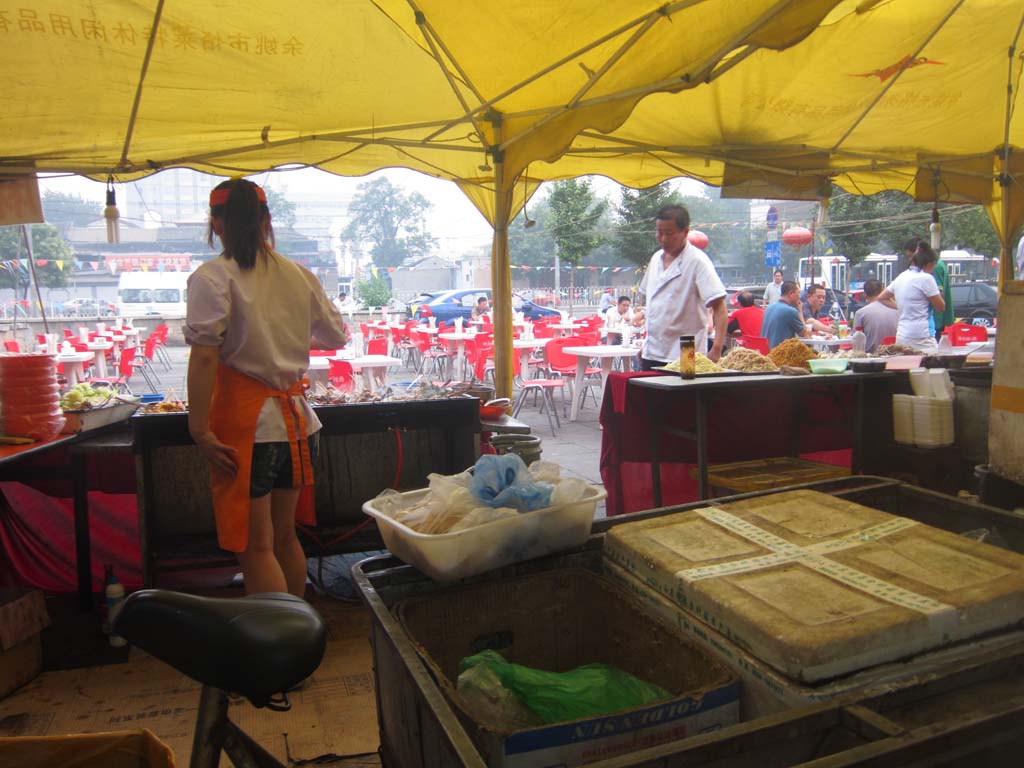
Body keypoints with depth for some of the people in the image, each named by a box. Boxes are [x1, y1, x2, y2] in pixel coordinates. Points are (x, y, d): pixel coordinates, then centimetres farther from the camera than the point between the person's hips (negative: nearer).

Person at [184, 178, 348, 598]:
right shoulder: (299, 275, 7)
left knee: (255, 547, 4)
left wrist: (200, 429, -17)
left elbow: (205, 356, -19)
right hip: (295, 418, 6)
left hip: (246, 421, -6)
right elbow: (336, 336, 18)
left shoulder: (213, 277, -9)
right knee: (284, 537, 19)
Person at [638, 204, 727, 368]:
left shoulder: (697, 261, -10)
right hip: (652, 354, 7)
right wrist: (646, 344, 16)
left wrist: (716, 349, -29)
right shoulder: (656, 258, 11)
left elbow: (719, 306, -17)